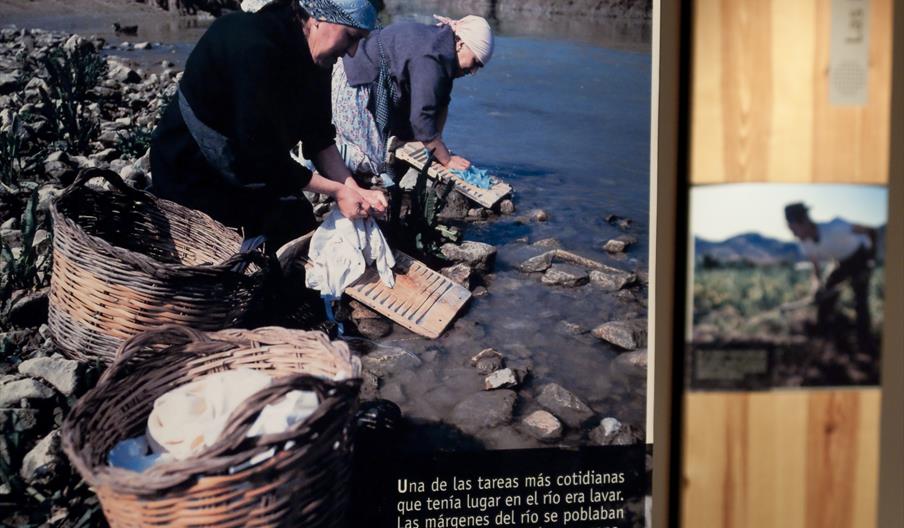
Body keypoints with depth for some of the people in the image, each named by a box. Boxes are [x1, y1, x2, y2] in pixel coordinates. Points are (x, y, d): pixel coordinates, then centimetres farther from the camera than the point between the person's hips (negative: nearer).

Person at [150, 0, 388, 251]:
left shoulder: (314, 58, -7)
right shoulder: (253, 45, -32)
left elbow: (319, 138, -1)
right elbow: (262, 155, -31)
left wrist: (354, 189, -15)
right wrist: (337, 190, -24)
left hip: (254, 170, 8)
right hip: (192, 172, -8)